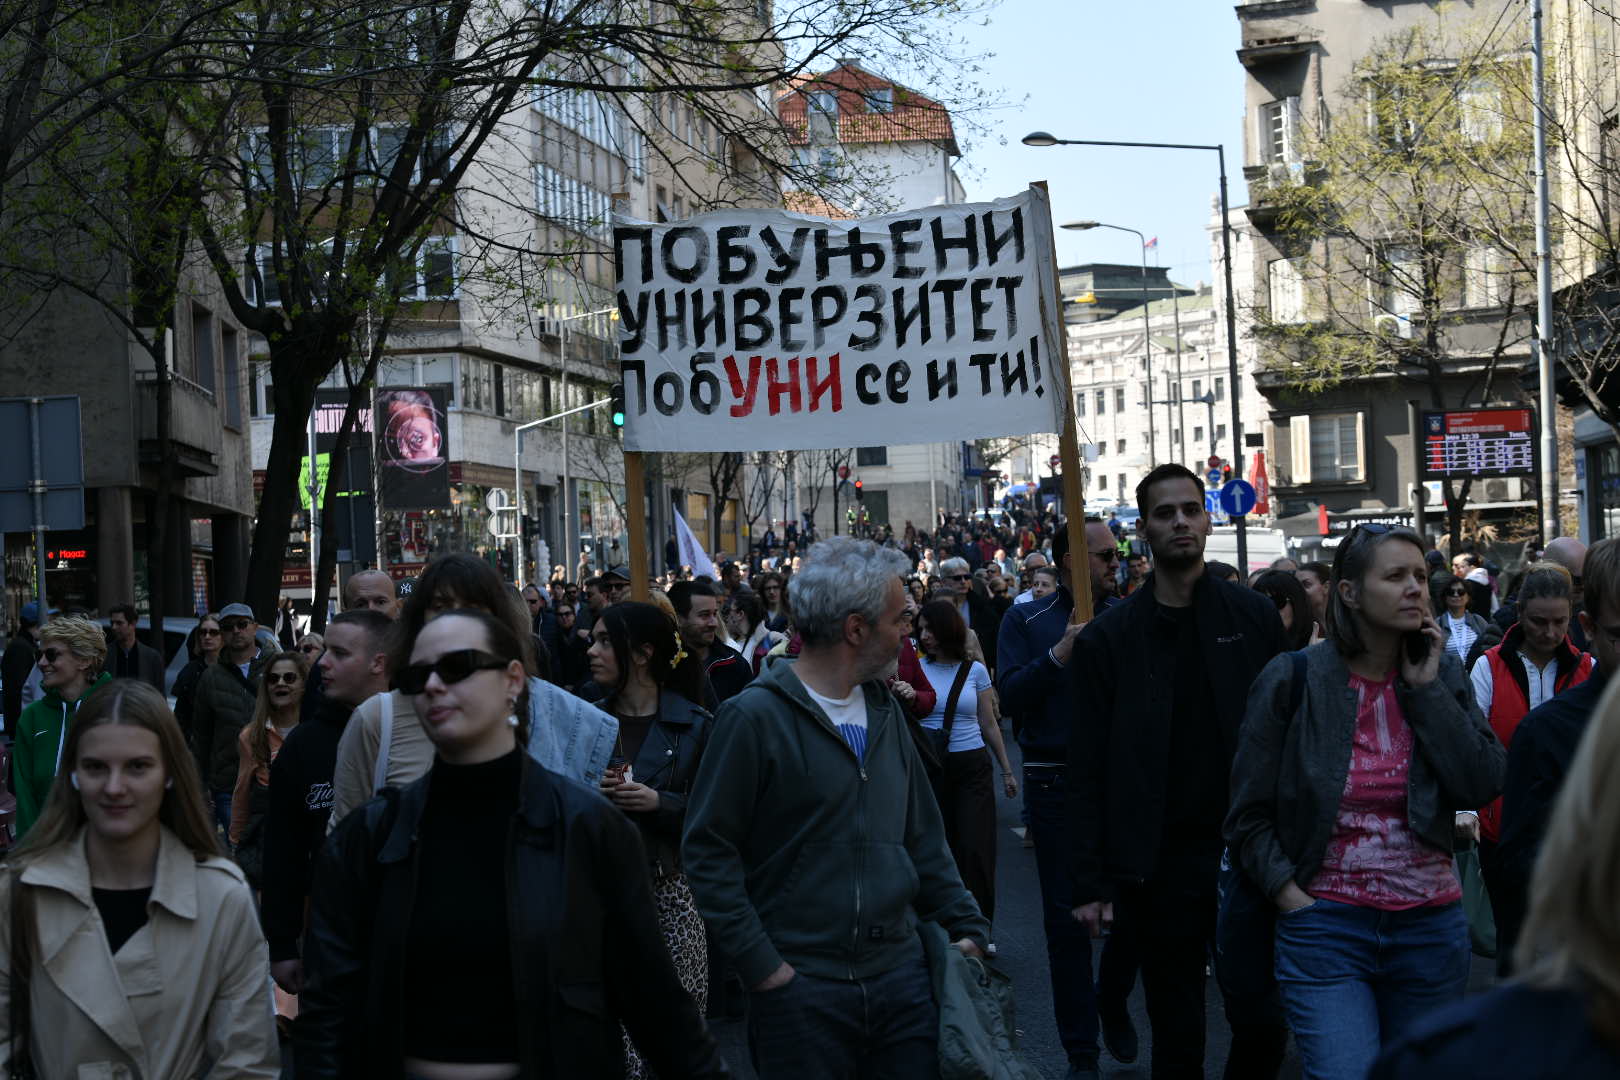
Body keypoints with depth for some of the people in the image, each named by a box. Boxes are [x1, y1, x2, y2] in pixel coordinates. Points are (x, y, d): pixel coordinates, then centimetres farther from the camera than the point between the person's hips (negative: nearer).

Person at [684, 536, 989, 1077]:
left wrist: (967, 925, 9)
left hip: (900, 973, 6)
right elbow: (707, 850, -11)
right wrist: (761, 965, -13)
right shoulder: (754, 718, -11)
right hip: (800, 987, -6)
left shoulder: (885, 709, 12)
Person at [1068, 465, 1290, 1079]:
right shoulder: (1109, 638, 1)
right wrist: (1091, 883, -6)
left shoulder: (1253, 617, 4)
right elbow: (1089, 769, -1)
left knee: (1264, 1024, 2)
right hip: (1159, 863, 0)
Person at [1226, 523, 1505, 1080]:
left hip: (1430, 928, 4)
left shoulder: (1441, 675, 4)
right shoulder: (1292, 679, -5)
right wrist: (1290, 895, -10)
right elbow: (1249, 817, 0)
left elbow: (1484, 784, -9)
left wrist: (1426, 688, -8)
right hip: (1326, 925, -3)